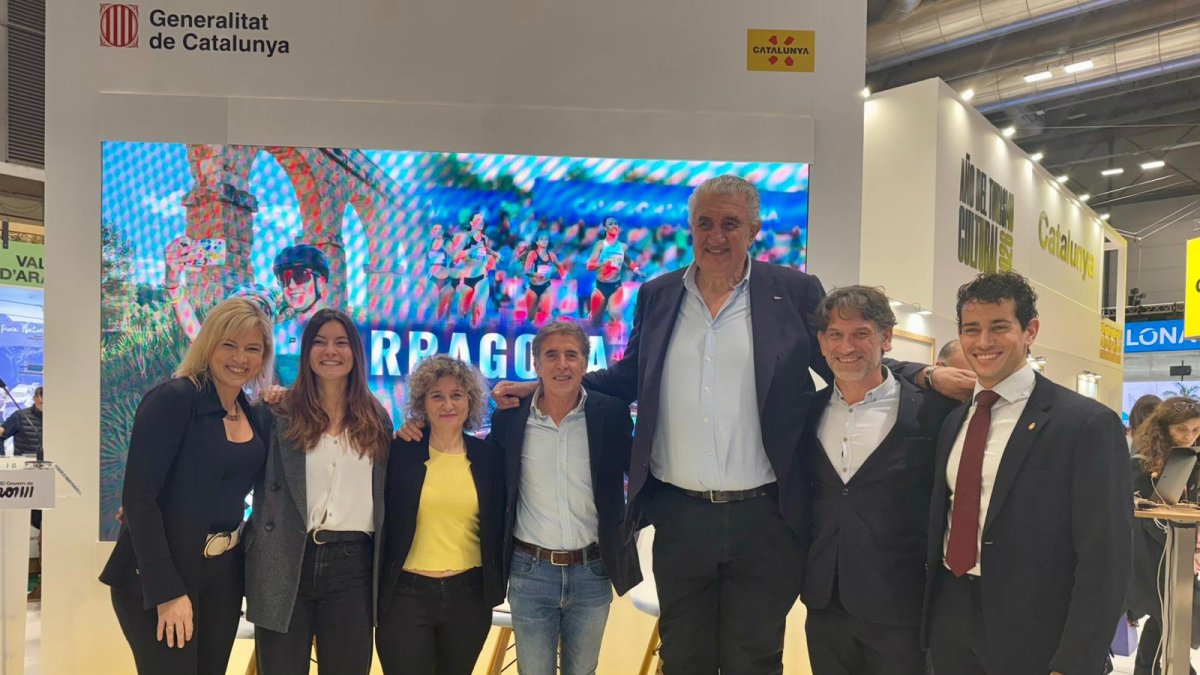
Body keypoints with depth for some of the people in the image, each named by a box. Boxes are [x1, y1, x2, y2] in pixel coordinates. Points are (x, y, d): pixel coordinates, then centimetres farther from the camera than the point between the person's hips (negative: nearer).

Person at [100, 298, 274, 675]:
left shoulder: (251, 412, 6)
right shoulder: (173, 399, -15)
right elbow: (138, 497, -19)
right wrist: (167, 590, -22)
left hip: (224, 573, 7)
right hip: (159, 578, -7)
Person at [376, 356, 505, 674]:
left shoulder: (489, 455, 2)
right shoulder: (399, 452, -4)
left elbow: (499, 524, 9)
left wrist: (497, 584, 7)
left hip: (469, 594, 2)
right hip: (405, 594, -2)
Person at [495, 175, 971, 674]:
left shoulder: (795, 292, -1)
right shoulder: (657, 295, 6)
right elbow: (627, 380, 14)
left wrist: (925, 375, -13)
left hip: (764, 519, -2)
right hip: (678, 517, 3)